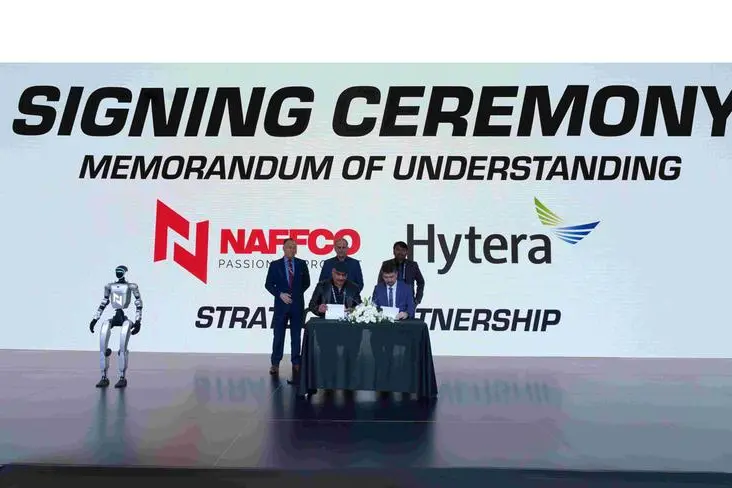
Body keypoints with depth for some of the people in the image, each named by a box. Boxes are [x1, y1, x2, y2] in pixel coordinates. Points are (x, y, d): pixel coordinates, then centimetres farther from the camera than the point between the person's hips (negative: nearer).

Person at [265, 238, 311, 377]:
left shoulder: (302, 264, 5)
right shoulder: (275, 265, 2)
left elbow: (306, 282, 13)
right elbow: (268, 284, 2)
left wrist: (297, 293, 4)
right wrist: (280, 294, -10)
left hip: (298, 304, 1)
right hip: (281, 304, -1)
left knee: (296, 335, 6)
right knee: (278, 335, 1)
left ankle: (296, 363, 13)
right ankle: (275, 364, 7)